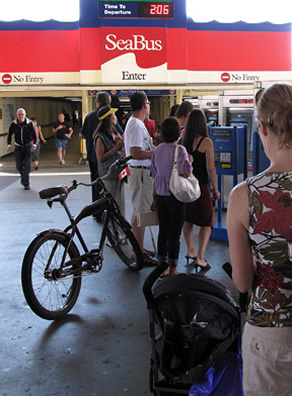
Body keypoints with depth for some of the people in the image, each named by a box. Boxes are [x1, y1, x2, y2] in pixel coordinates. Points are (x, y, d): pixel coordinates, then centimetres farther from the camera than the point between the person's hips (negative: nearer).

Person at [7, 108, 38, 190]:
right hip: (18, 147, 2)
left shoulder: (30, 123, -13)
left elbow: (35, 135, -11)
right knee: (19, 166, -1)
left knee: (27, 165, -12)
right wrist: (9, 145, -12)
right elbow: (9, 135, 3)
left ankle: (26, 183, -3)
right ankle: (23, 175, 32)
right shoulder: (13, 124, -8)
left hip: (28, 146, -2)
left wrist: (34, 145, -27)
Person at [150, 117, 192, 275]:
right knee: (174, 232, 3)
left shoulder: (158, 149, 6)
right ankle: (172, 268, 10)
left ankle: (161, 265, 22)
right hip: (175, 196, -6)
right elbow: (186, 173, -21)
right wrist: (189, 161, 0)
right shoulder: (180, 150, -13)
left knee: (162, 230, 14)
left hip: (160, 195, 6)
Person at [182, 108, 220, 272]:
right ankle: (200, 258, -1)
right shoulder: (206, 142, -13)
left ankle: (191, 251, 33)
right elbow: (210, 169, -14)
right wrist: (216, 189, -4)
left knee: (188, 219, 21)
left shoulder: (182, 141, 1)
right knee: (206, 223, 5)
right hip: (200, 187, -5)